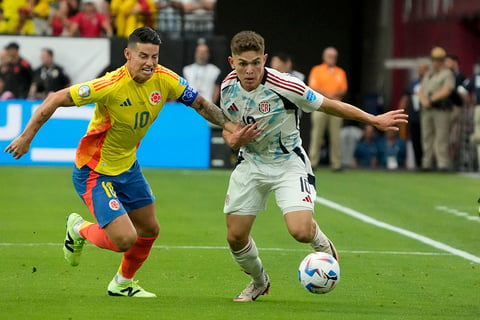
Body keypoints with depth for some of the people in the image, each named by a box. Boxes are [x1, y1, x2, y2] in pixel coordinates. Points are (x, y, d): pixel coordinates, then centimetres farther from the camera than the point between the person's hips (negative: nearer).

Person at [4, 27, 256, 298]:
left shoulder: (165, 80, -13)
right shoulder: (111, 85, -30)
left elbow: (201, 104, 3)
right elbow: (56, 99, -23)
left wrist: (231, 127, -9)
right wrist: (26, 137, -19)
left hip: (128, 166, 7)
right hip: (95, 172, -7)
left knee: (149, 230, 17)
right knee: (125, 239, -16)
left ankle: (122, 283, 43)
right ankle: (79, 229, 16)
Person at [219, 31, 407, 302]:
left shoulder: (285, 86, -25)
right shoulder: (228, 87, -9)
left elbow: (329, 105, -13)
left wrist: (374, 120, -10)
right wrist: (232, 138, -16)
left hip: (288, 164, -4)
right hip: (250, 164, 4)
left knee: (301, 231, -24)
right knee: (235, 236, 2)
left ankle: (321, 243, 15)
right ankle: (259, 282, 33)